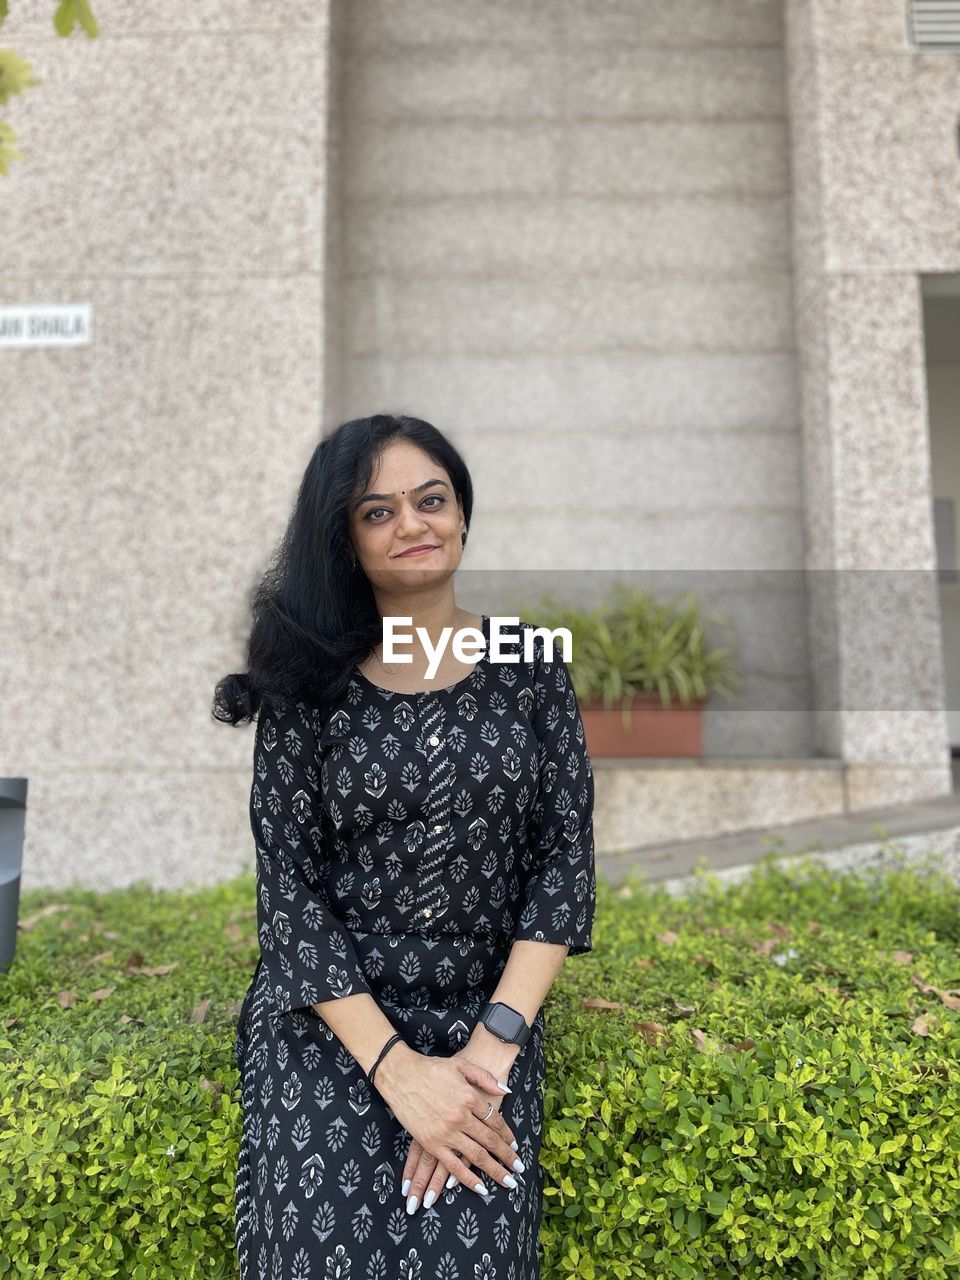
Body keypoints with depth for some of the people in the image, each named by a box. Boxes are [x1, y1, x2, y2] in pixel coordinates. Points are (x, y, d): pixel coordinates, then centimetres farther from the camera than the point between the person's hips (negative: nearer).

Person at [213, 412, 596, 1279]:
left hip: (491, 1020, 1)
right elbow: (289, 884, -6)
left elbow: (566, 855, -4)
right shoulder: (309, 682, -3)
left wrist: (491, 1045, -14)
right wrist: (397, 1069, -15)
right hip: (327, 1021, 0)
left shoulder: (530, 666, 0)